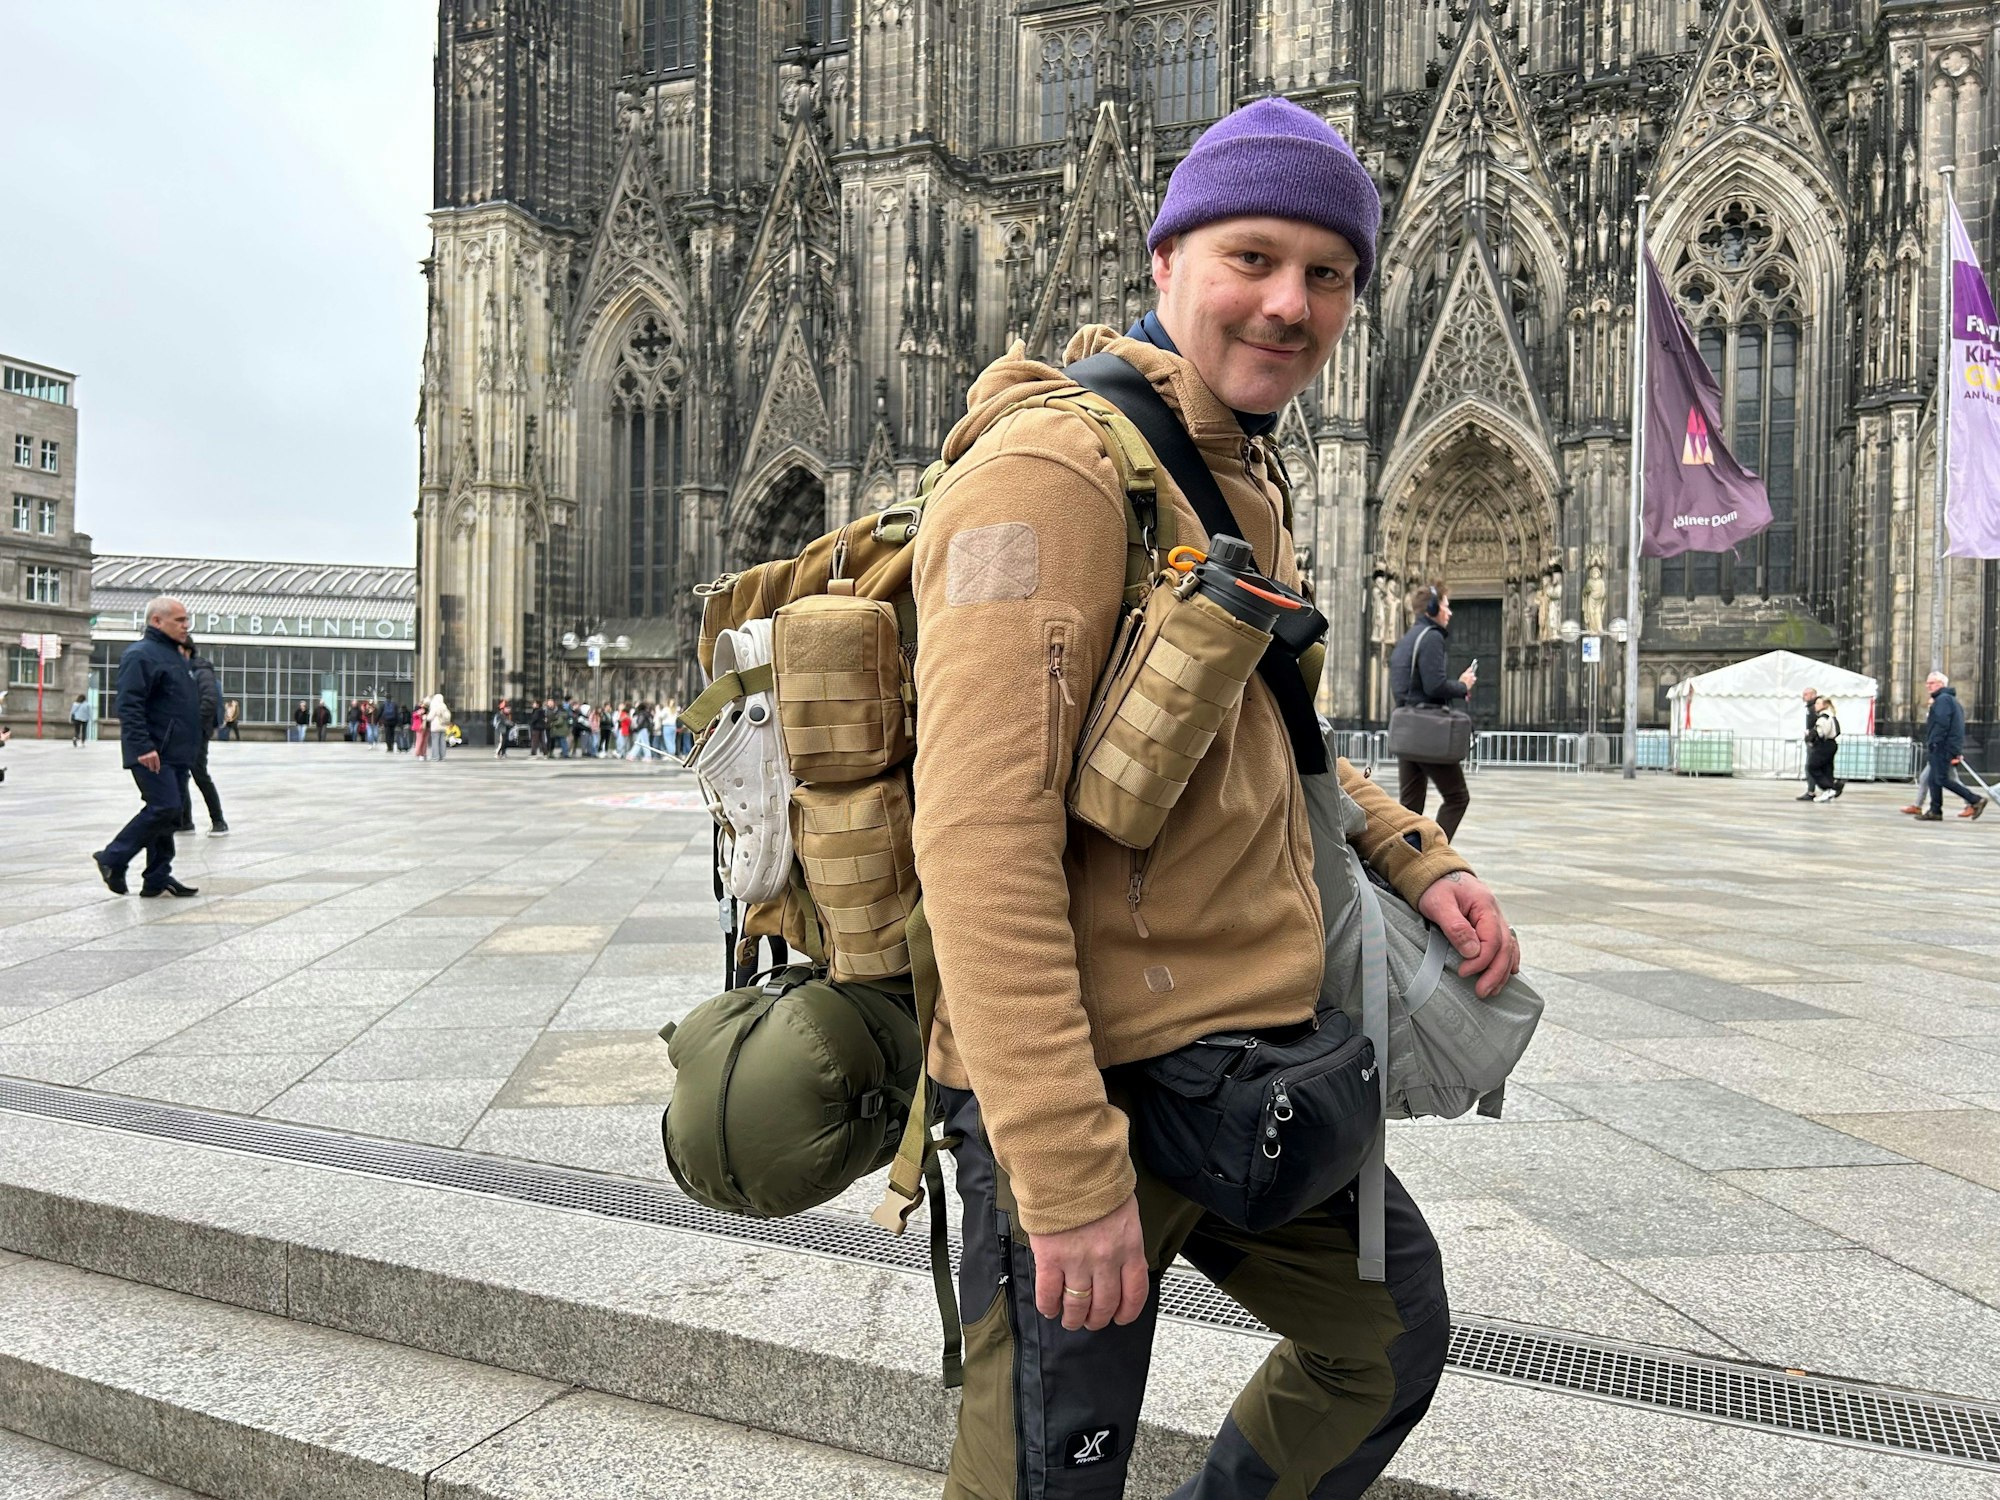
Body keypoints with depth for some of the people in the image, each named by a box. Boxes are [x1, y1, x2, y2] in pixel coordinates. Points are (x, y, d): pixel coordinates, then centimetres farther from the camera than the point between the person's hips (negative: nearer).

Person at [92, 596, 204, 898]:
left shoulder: (176, 656, 20)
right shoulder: (141, 655, -10)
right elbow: (129, 706, -19)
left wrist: (190, 745, 24)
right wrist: (143, 746, -26)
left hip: (176, 754, 10)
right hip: (153, 754, -10)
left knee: (171, 812, 8)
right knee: (163, 808, -14)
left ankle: (157, 879, 13)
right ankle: (112, 859, 1)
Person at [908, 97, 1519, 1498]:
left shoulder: (1245, 477, 14)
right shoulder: (1059, 466, -17)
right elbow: (981, 832, -25)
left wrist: (1420, 858, 10)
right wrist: (1070, 1173, -26)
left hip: (1244, 1057, 10)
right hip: (1091, 1082, -9)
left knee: (1392, 1341, 25)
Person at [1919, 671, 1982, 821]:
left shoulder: (1943, 699, -10)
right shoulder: (1951, 699, 23)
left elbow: (1941, 724, -22)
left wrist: (1932, 743, -21)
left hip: (1943, 746, -10)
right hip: (1943, 748, 10)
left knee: (1942, 779, -11)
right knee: (1934, 779, 9)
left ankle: (1975, 800, -9)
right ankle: (1935, 811, 8)